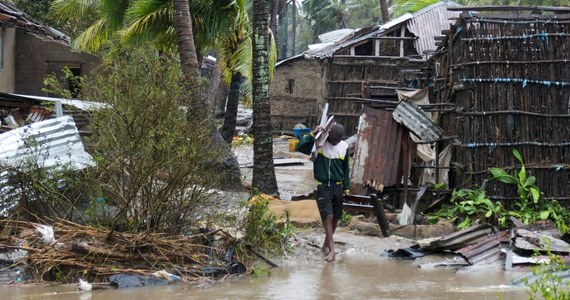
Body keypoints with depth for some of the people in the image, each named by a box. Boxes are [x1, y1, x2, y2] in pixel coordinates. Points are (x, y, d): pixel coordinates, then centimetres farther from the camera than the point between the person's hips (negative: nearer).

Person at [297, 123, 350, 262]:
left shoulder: (344, 147, 1)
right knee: (328, 216, -12)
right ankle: (331, 249, -11)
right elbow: (300, 147, -25)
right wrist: (312, 134, -32)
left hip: (337, 187, 4)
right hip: (322, 187, -4)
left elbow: (345, 169, 10)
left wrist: (346, 187, 11)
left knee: (335, 218, 9)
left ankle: (326, 245, 26)